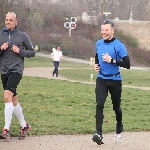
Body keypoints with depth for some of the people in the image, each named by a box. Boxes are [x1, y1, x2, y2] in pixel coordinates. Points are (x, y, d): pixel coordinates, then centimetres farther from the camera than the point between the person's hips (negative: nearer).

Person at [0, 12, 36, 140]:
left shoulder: (22, 36, 1)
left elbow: (32, 52, 6)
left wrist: (20, 51, -9)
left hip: (16, 70, -4)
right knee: (14, 101, 11)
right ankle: (24, 126, 26)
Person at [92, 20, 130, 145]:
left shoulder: (119, 45, -13)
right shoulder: (98, 44, 4)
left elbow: (127, 64, -18)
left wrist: (112, 60, -25)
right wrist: (96, 65, 4)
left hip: (115, 80, -3)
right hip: (101, 79, 3)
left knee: (116, 106, 13)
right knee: (99, 104, -15)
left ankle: (119, 126, 43)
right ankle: (99, 134, -23)